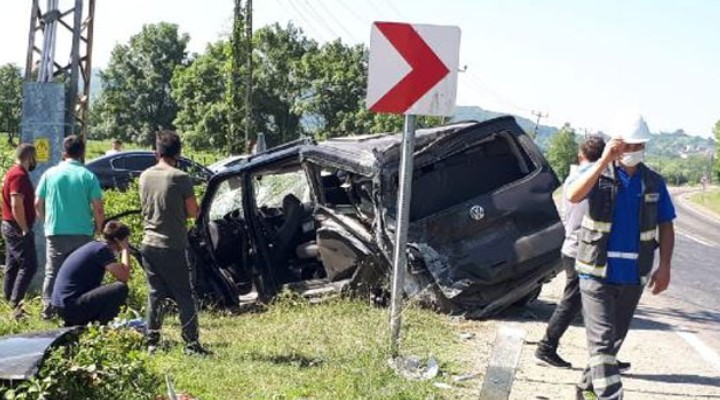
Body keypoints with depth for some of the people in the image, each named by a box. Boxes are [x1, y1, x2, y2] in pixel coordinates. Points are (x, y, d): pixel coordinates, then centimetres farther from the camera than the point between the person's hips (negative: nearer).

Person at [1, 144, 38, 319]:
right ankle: (15, 303, -14)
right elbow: (17, 204, -25)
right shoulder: (20, 175, -17)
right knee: (28, 265, -11)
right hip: (18, 228, -11)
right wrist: (25, 229, -21)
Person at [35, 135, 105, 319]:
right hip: (82, 233, -1)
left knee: (52, 272, 10)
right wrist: (98, 227, 10)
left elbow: (38, 204, 5)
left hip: (55, 233, 1)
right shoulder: (88, 176, -5)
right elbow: (98, 208, -7)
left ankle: (48, 308, 7)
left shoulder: (50, 173, 1)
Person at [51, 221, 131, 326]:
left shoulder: (94, 246, 16)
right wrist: (125, 249, -7)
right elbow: (124, 277, -17)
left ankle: (72, 325, 18)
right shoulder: (102, 249, -11)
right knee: (121, 288, -16)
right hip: (71, 307, -10)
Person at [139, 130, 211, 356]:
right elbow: (193, 212, -7)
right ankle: (192, 344, 0)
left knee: (155, 294, 12)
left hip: (149, 244, 6)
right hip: (173, 246, -5)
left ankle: (152, 343, 12)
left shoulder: (145, 176, 6)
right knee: (184, 297, 1)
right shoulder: (180, 178, -11)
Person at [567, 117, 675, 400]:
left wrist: (664, 267, 0)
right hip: (597, 272, -4)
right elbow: (573, 196, -24)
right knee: (602, 340, -11)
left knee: (615, 340, 15)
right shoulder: (600, 175, -4)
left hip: (633, 276, 4)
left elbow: (666, 227, 10)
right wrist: (605, 160, -27)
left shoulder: (654, 182, 6)